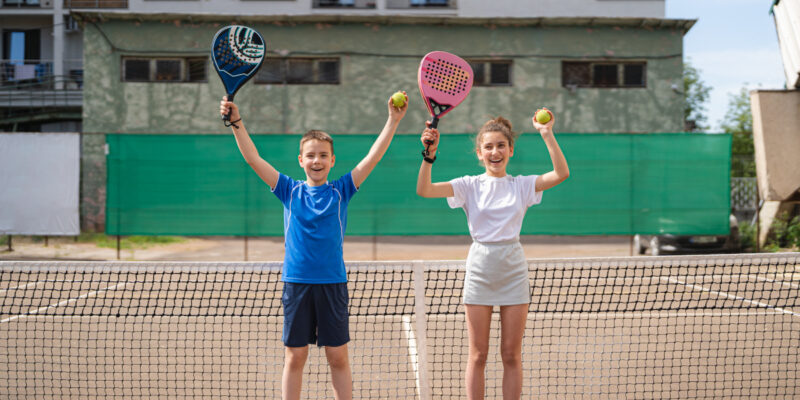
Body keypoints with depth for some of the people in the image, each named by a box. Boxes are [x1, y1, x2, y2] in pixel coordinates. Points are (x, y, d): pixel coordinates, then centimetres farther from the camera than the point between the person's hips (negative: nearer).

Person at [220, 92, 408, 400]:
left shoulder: (341, 191, 4)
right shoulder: (289, 190, 5)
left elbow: (373, 157, -1)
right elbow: (253, 158, 1)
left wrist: (393, 120, -8)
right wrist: (236, 123, -9)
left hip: (332, 283, 0)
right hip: (296, 283, 0)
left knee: (338, 357, 5)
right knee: (295, 357, 6)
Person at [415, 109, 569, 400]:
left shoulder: (522, 185, 5)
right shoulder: (470, 185, 3)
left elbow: (561, 173, -10)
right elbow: (423, 190, -8)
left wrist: (547, 134, -14)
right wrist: (429, 155, -20)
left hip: (513, 270, 1)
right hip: (480, 269, -1)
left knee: (511, 356, 5)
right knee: (478, 356, 4)